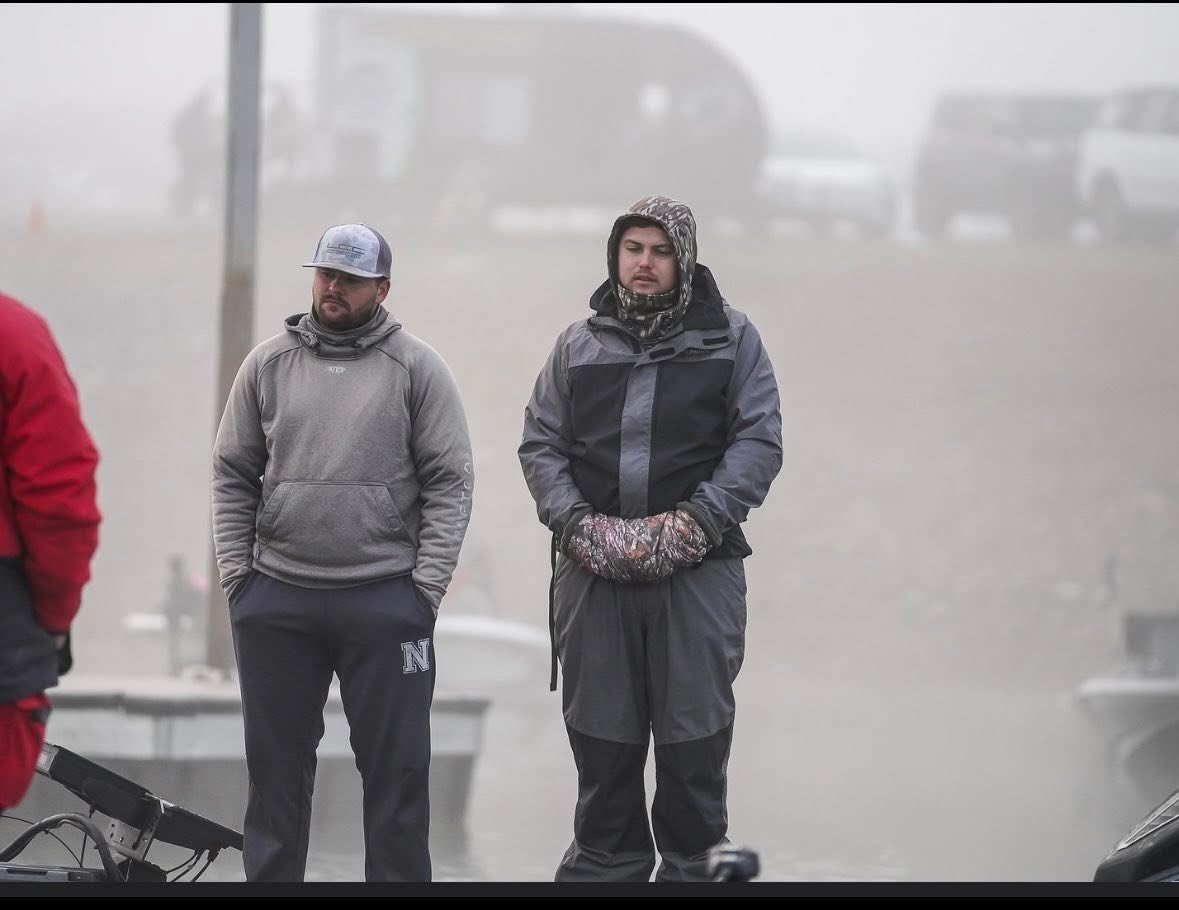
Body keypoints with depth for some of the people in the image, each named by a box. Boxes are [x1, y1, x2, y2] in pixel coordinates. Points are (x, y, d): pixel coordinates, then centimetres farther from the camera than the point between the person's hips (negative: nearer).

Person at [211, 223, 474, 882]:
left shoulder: (418, 368, 1)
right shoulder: (268, 365, 9)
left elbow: (450, 482, -1)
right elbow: (234, 476, 11)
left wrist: (426, 586, -8)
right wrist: (237, 574, 2)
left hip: (384, 599, -3)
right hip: (277, 600, 3)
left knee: (395, 766, 0)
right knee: (277, 763, 8)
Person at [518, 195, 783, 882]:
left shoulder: (732, 339, 5)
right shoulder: (579, 345, 13)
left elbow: (758, 441, -1)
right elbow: (540, 443, 12)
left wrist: (695, 521, -13)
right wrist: (576, 521, -6)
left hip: (698, 570, -2)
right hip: (594, 569, 2)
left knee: (694, 738, 0)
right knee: (602, 743, 7)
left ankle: (694, 867, 9)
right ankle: (603, 867, 18)